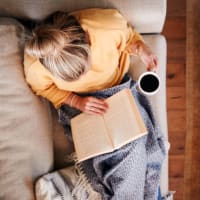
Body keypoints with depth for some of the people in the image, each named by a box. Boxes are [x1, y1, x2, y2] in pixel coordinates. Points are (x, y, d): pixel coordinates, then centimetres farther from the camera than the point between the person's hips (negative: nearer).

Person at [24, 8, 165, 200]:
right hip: (75, 102, 0)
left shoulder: (109, 25, -31)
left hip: (117, 89, 1)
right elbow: (44, 88, -6)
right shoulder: (34, 60, -29)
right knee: (97, 161, -17)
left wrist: (141, 48, -26)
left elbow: (129, 37, -5)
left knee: (132, 149, -15)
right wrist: (76, 102, -21)